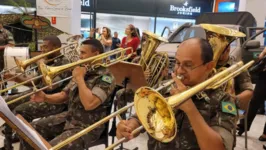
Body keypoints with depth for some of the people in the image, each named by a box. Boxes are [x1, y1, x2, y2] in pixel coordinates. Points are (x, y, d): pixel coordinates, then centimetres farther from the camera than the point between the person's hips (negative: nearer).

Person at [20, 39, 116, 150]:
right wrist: (45, 97, -6)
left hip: (87, 128, -8)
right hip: (68, 119, 8)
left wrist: (79, 78, -20)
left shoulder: (106, 78, -17)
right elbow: (63, 96, 13)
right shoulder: (82, 71, 8)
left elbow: (89, 104, -31)